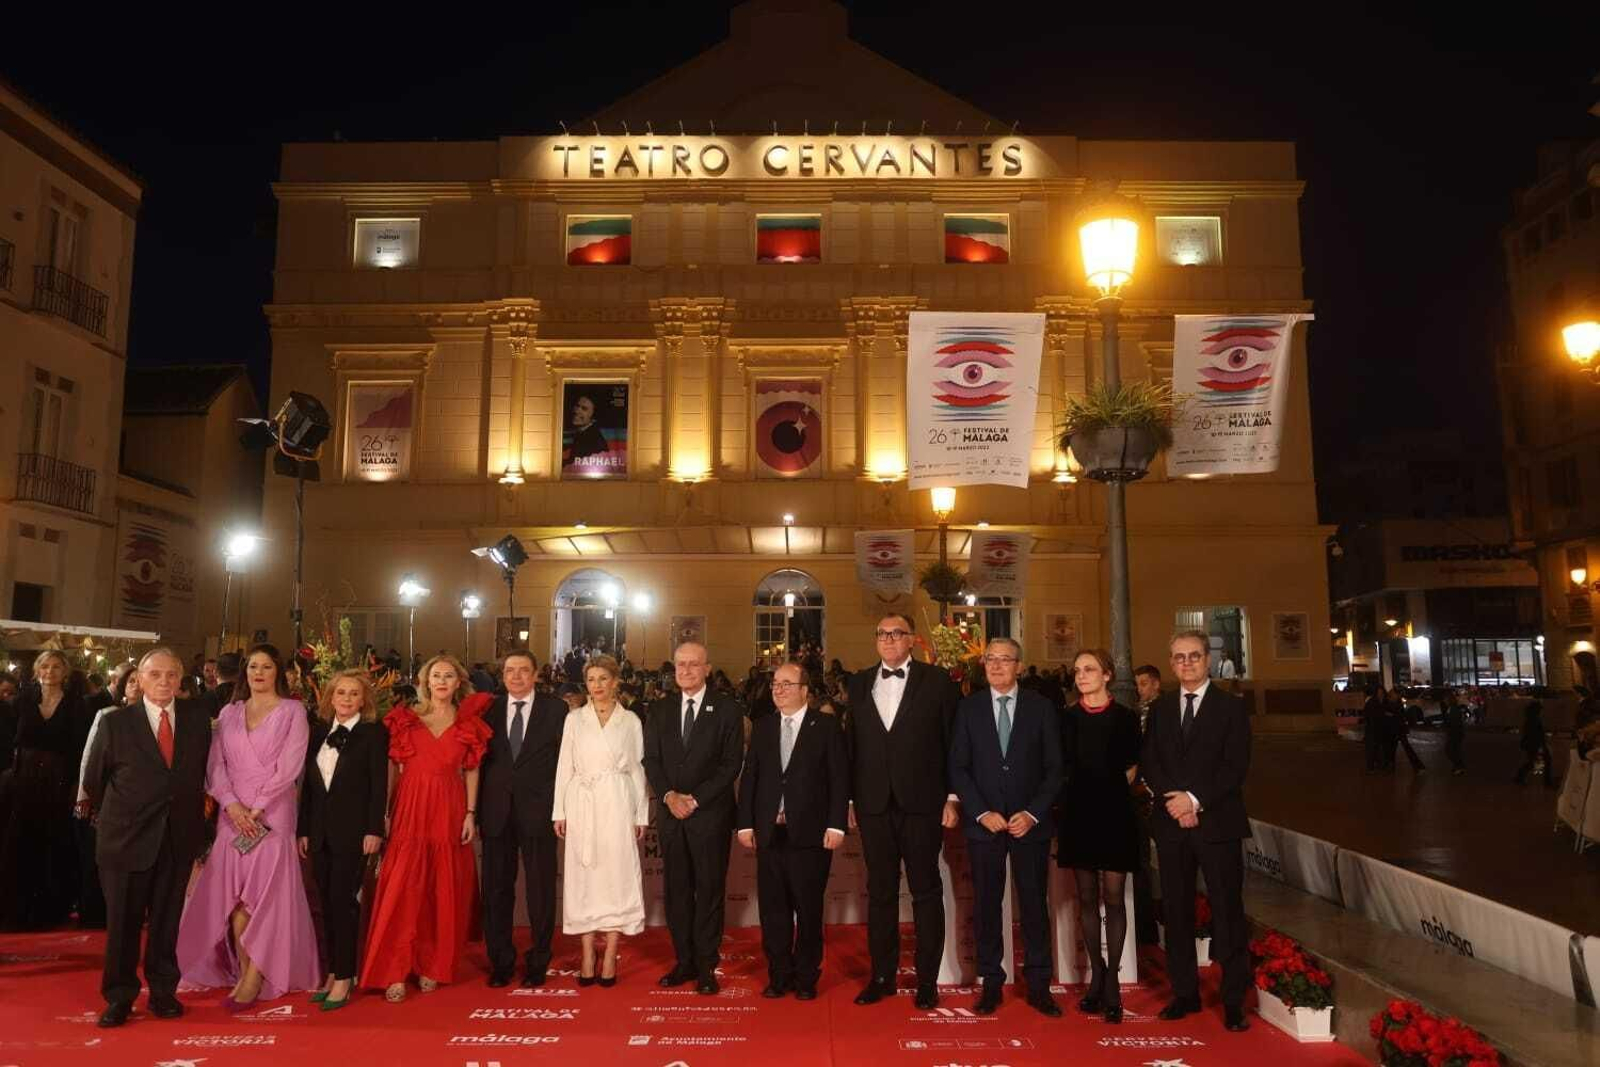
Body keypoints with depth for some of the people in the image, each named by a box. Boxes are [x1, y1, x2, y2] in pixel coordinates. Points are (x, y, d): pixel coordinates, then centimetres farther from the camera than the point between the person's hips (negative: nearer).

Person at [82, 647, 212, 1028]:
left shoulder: (198, 718, 2)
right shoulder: (115, 722, -4)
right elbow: (95, 780, 7)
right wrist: (113, 816, 13)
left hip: (179, 838, 2)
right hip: (127, 837, -1)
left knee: (167, 919, 10)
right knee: (123, 920, 6)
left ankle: (163, 991, 23)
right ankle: (119, 997, 20)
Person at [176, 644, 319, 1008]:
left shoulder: (292, 711, 0)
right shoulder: (229, 712, 13)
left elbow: (289, 767, -7)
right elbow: (216, 765, 5)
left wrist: (257, 808, -12)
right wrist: (232, 804, -10)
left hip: (272, 814, -4)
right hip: (233, 814, 4)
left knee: (263, 895, -4)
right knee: (233, 897, 3)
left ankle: (255, 976, 4)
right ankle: (243, 973, 12)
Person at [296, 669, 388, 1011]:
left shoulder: (374, 733, -5)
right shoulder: (319, 732, 11)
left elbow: (379, 785, -9)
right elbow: (308, 784, 12)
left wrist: (374, 830, -14)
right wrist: (303, 829, 10)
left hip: (354, 830, -5)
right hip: (321, 830, 5)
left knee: (343, 901, -4)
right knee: (328, 903, 10)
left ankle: (344, 977, 4)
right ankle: (332, 972, 19)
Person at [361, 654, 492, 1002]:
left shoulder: (468, 723, 6)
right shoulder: (406, 718, 5)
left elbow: (471, 771, 5)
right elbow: (393, 767, 1)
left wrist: (471, 814, -3)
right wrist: (385, 812, -7)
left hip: (449, 812, 1)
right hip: (410, 809, -1)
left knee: (444, 891, 6)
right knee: (401, 889, -4)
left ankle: (432, 966, 18)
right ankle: (394, 971, 5)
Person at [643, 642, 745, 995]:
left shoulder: (727, 710, -1)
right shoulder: (659, 711, 10)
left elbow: (732, 763, -6)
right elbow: (651, 760, 7)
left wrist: (696, 799, -12)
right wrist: (669, 795, -10)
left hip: (711, 813, -3)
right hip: (670, 812, 4)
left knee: (710, 888, 2)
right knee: (676, 889, 8)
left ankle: (706, 965, 11)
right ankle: (684, 961, 18)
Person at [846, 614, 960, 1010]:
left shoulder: (937, 681, 0)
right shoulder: (859, 683, 9)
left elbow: (952, 741, -1)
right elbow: (853, 743, 9)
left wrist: (953, 797, -6)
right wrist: (850, 799, 6)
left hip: (922, 803, -3)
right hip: (874, 804, 3)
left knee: (926, 891, 6)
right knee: (880, 892, 10)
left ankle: (927, 979, 16)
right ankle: (882, 976, 22)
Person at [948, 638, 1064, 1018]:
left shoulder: (1042, 707, 2)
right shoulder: (968, 708, 4)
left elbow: (1054, 768, 1)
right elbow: (958, 768, 2)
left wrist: (1032, 813, -9)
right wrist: (982, 813, -9)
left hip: (1030, 822, 0)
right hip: (983, 822, 0)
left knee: (1035, 903, 5)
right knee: (986, 904, 5)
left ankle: (1038, 985, 16)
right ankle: (991, 983, 16)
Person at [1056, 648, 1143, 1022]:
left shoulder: (1126, 717, -1)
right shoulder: (1067, 719, 4)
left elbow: (1131, 768, 8)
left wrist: (1111, 794, 5)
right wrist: (1083, 794, 7)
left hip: (1114, 815, -2)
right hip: (1079, 815, 2)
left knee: (1113, 898, 0)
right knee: (1087, 898, 8)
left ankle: (1112, 979, 9)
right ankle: (1096, 974, 19)